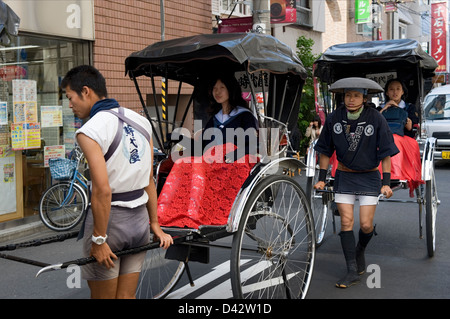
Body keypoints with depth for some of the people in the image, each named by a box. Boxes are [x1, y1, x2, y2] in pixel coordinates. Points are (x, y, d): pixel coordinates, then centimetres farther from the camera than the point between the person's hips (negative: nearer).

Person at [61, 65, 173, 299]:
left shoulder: (89, 131, -15)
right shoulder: (142, 122, 5)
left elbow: (102, 190, -22)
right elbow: (148, 180, 8)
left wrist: (99, 239, -14)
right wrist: (155, 224, 13)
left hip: (109, 219, -6)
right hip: (139, 219, 6)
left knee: (102, 296, 11)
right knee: (127, 296, 17)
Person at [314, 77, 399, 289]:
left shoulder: (376, 119, -10)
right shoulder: (334, 119, -4)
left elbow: (385, 153, -6)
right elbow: (325, 151, 5)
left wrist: (386, 182, -9)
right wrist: (321, 179, 4)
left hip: (369, 177, -1)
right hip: (344, 176, 2)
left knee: (366, 224, -3)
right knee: (346, 222, -3)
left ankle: (360, 251, 30)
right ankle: (352, 271, 4)